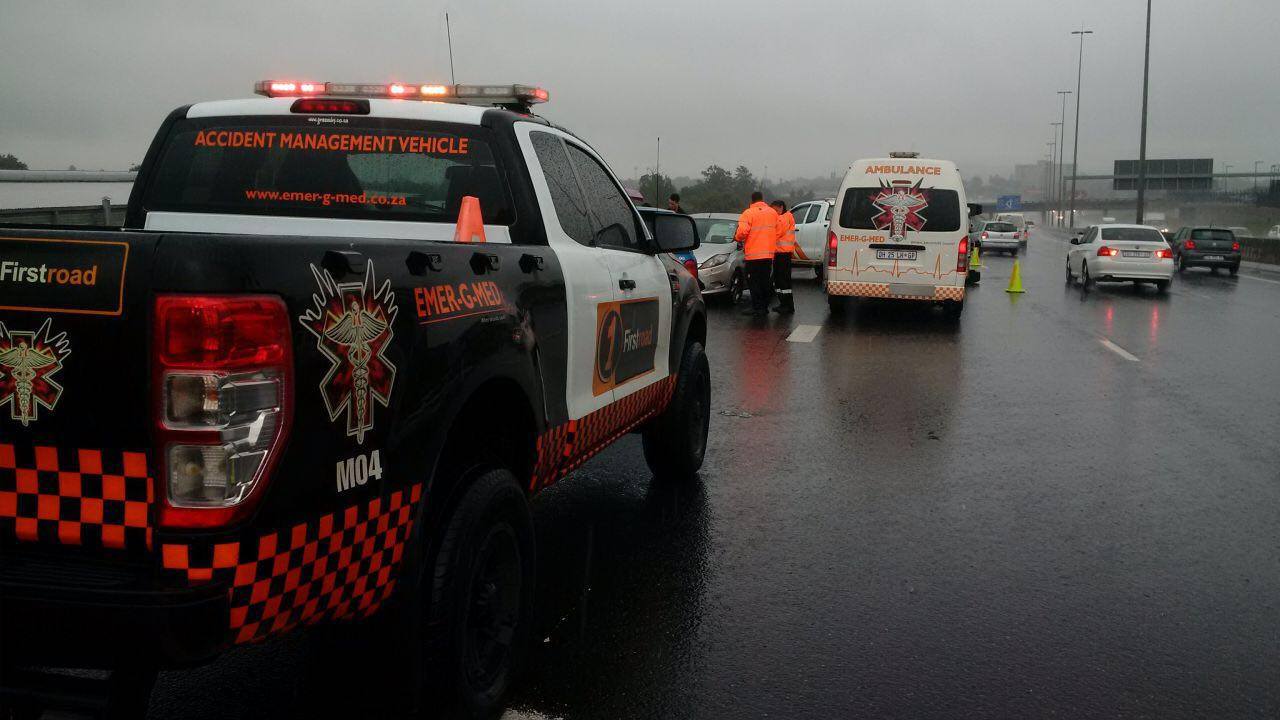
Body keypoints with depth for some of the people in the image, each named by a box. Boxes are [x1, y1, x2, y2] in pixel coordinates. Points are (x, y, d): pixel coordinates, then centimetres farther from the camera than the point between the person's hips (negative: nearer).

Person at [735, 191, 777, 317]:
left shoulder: (748, 213, -10)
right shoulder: (773, 213, 8)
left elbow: (742, 232, -19)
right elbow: (778, 232, 11)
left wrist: (737, 238, 1)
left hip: (753, 254, -5)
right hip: (769, 253, 5)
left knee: (754, 282, 0)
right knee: (765, 281, 13)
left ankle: (757, 308, -3)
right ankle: (764, 307, 17)